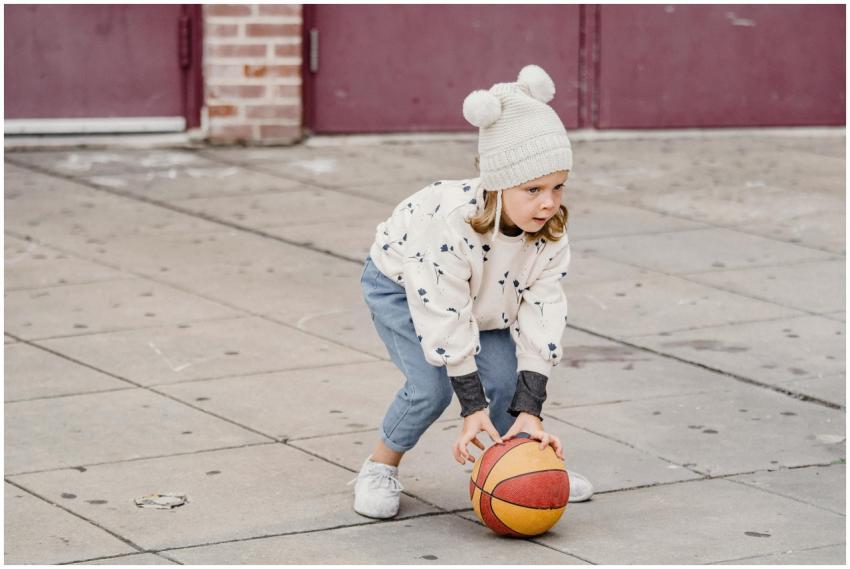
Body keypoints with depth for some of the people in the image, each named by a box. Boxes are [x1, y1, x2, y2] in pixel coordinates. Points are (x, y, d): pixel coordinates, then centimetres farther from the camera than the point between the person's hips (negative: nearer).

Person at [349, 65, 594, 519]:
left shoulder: (551, 233, -26)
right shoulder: (449, 222, -42)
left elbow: (542, 314, -24)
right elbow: (445, 319, -36)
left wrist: (529, 411, -29)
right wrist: (473, 408, -33)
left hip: (483, 297, 5)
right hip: (399, 284, -5)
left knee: (509, 377, -13)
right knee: (432, 384, -22)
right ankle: (381, 466, 2)